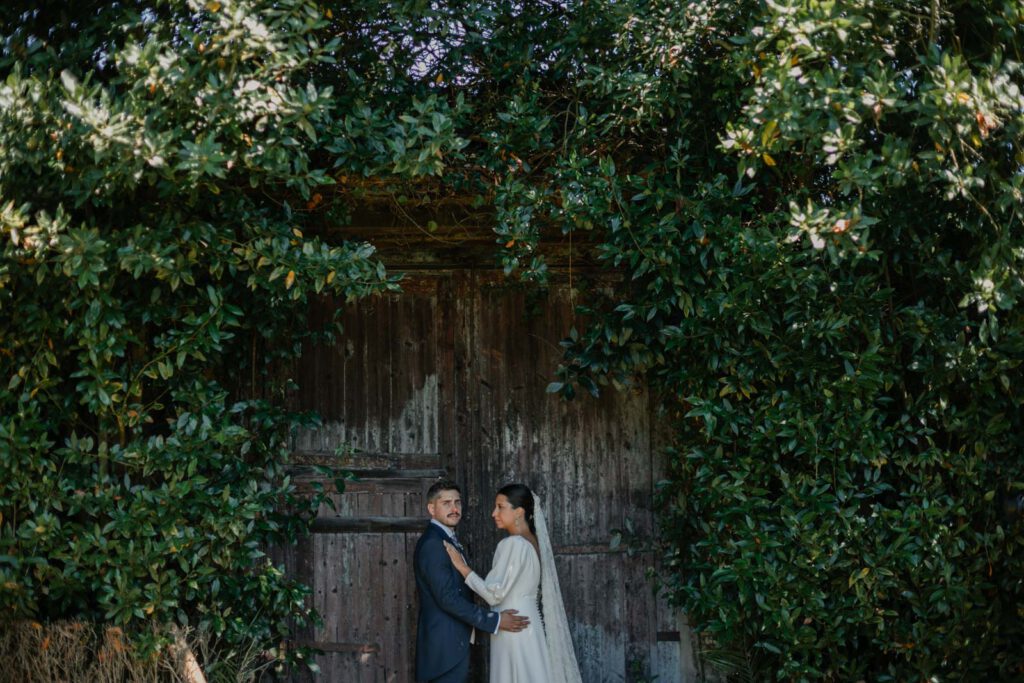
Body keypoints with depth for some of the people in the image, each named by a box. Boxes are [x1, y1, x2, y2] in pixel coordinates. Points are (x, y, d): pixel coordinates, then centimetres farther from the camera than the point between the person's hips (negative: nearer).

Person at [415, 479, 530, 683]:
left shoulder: (447, 540, 15)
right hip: (446, 645, -10)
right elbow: (448, 598, -22)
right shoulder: (432, 544, -17)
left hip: (454, 642, 10)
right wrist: (494, 620, -20)